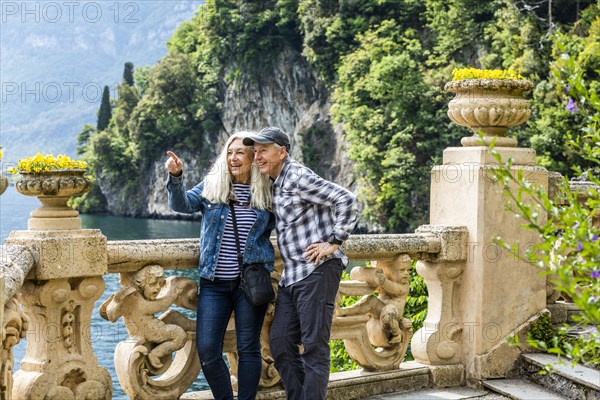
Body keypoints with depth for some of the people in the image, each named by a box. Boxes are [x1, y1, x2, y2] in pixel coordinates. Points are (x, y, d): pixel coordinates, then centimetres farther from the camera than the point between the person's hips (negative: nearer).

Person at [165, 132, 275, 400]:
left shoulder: (266, 192, 3)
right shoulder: (211, 186, 4)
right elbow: (182, 204, -10)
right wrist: (176, 176, -27)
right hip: (214, 282, 1)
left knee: (248, 348, 5)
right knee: (207, 350, -2)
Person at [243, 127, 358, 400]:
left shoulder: (298, 177, -11)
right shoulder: (276, 184, 17)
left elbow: (346, 200, -16)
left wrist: (334, 242, -16)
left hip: (316, 272, -10)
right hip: (291, 275, 10)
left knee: (314, 345, -5)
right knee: (280, 343, 8)